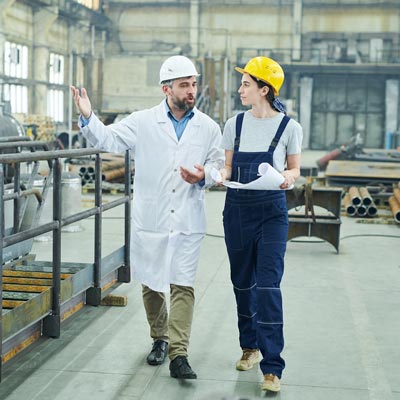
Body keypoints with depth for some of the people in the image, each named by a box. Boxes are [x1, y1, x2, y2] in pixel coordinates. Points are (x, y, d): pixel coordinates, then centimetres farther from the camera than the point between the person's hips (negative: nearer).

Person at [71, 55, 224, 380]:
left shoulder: (208, 127, 5)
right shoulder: (143, 122, 0)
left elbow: (218, 164, 11)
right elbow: (108, 139, 0)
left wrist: (204, 176, -11)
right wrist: (88, 117, -18)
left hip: (188, 220, 0)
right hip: (150, 219, 0)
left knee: (183, 286, -5)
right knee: (151, 284, 11)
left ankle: (178, 354, -3)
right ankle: (160, 338, 32)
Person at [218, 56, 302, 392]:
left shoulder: (289, 127, -5)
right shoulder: (235, 124, 4)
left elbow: (294, 169, 5)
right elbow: (228, 166, 10)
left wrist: (288, 177, -17)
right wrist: (221, 174, -13)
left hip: (271, 210, -4)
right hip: (237, 208, 4)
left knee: (268, 284, -10)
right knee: (243, 282, 13)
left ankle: (272, 367, -5)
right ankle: (250, 346, 33)